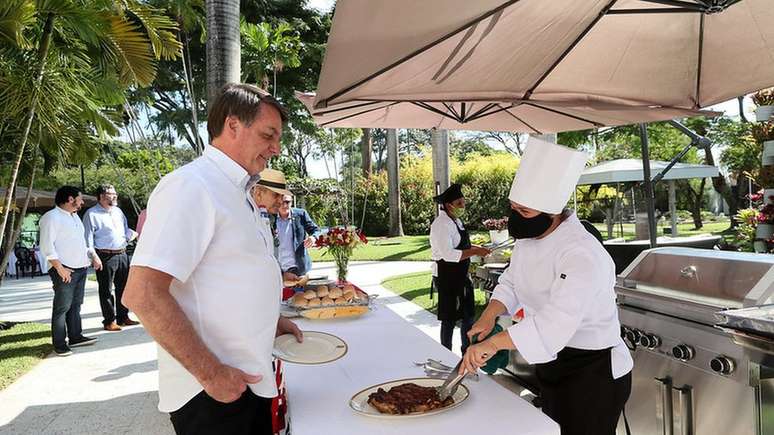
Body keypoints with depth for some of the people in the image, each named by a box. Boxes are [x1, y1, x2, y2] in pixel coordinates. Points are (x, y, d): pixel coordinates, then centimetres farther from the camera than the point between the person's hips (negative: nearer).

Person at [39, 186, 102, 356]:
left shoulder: (75, 216, 19)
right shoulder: (52, 217, -9)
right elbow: (46, 245, -16)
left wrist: (93, 256, 16)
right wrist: (60, 268, -20)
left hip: (81, 267, 9)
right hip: (65, 270, -9)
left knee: (76, 304, 13)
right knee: (62, 307, -4)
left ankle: (75, 337, 22)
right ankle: (60, 345, 1)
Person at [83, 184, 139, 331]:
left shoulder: (118, 211, 16)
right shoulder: (92, 214, -5)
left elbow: (126, 231, 21)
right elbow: (88, 238, -8)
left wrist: (132, 234, -1)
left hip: (122, 254, 7)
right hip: (105, 257, -7)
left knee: (123, 287, 13)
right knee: (106, 290, 1)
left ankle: (123, 317, 24)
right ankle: (109, 321, 10)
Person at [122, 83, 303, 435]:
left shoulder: (239, 193, 12)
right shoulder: (190, 186, -18)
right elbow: (142, 294, -25)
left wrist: (269, 319, 12)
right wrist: (212, 374, -22)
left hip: (248, 379, 9)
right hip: (211, 392, -9)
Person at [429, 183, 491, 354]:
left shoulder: (456, 220, 10)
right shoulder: (442, 224, -20)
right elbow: (448, 254, -28)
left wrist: (476, 248, 8)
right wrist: (475, 252, -26)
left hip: (461, 276, 10)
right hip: (447, 277, -10)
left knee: (468, 314, 20)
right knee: (449, 319, 3)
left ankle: (467, 352, 38)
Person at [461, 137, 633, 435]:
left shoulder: (582, 254, -30)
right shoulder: (527, 237, -2)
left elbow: (557, 321, -42)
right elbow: (512, 283, 9)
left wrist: (493, 343, -47)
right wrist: (489, 315, -9)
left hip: (594, 374, -8)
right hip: (550, 364, 8)